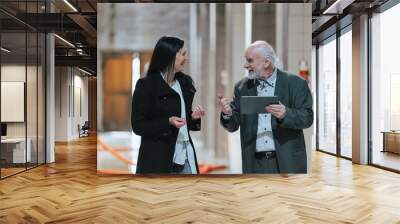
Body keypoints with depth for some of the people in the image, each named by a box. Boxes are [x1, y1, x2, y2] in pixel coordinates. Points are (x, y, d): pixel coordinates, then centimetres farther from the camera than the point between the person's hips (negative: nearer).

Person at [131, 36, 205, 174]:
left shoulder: (184, 82, 10)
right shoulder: (146, 85, -8)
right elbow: (138, 125, -9)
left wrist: (193, 118, -2)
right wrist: (168, 123, -22)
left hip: (185, 155, 6)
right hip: (158, 158, -5)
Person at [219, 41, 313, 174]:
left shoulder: (295, 84, -1)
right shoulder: (242, 87, 6)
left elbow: (307, 118, -6)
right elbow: (233, 126, 5)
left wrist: (286, 114, -25)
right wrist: (227, 114, -17)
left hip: (287, 162, -2)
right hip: (255, 164, 3)